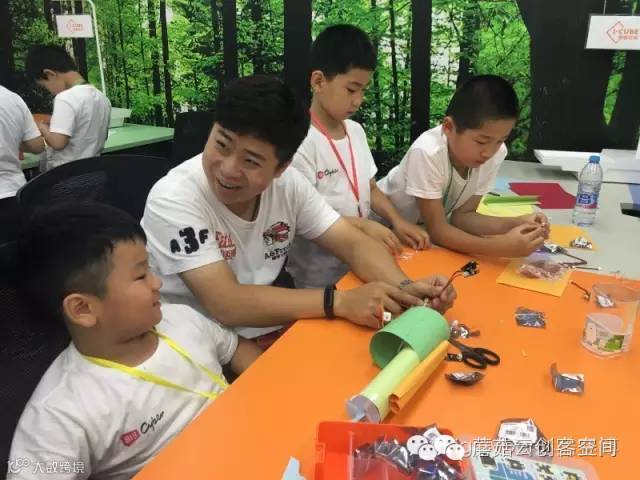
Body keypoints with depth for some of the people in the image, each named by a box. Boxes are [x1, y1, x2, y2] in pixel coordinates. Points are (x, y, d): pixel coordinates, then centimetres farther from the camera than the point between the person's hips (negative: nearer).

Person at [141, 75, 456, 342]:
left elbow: (354, 244, -7)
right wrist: (340, 301, -37)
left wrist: (405, 289, -26)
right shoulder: (174, 199, -24)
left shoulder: (288, 183, -9)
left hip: (265, 334, 6)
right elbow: (227, 305, -31)